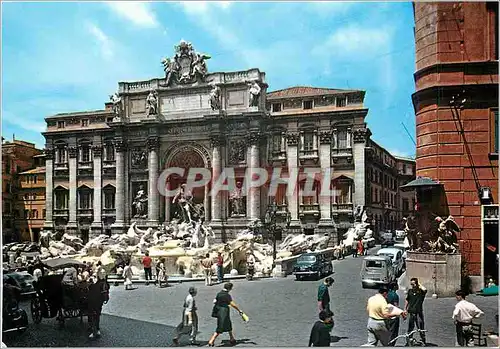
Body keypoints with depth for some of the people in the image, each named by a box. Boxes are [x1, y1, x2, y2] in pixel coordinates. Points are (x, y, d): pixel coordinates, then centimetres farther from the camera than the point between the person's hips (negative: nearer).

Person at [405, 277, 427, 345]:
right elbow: (407, 300, 15)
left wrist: (419, 285, -17)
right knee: (410, 328, 15)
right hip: (411, 312, 5)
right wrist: (405, 309, 12)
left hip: (419, 312, -5)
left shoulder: (421, 291, -8)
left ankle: (423, 341, 10)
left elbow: (424, 290, -34)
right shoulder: (410, 290, 6)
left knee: (421, 329, -2)